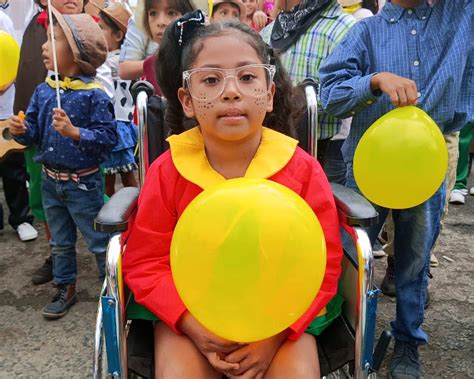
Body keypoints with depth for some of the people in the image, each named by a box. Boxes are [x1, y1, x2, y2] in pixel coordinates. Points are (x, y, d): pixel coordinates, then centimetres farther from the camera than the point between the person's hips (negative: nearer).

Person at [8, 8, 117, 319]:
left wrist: (74, 132, -29)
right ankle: (66, 289, 38)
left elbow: (108, 137, -20)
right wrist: (22, 130, -15)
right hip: (50, 181, 7)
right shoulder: (44, 90, 1)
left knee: (99, 241, 9)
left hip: (83, 183, -6)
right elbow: (35, 132, 6)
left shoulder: (94, 95, -17)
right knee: (60, 242, 21)